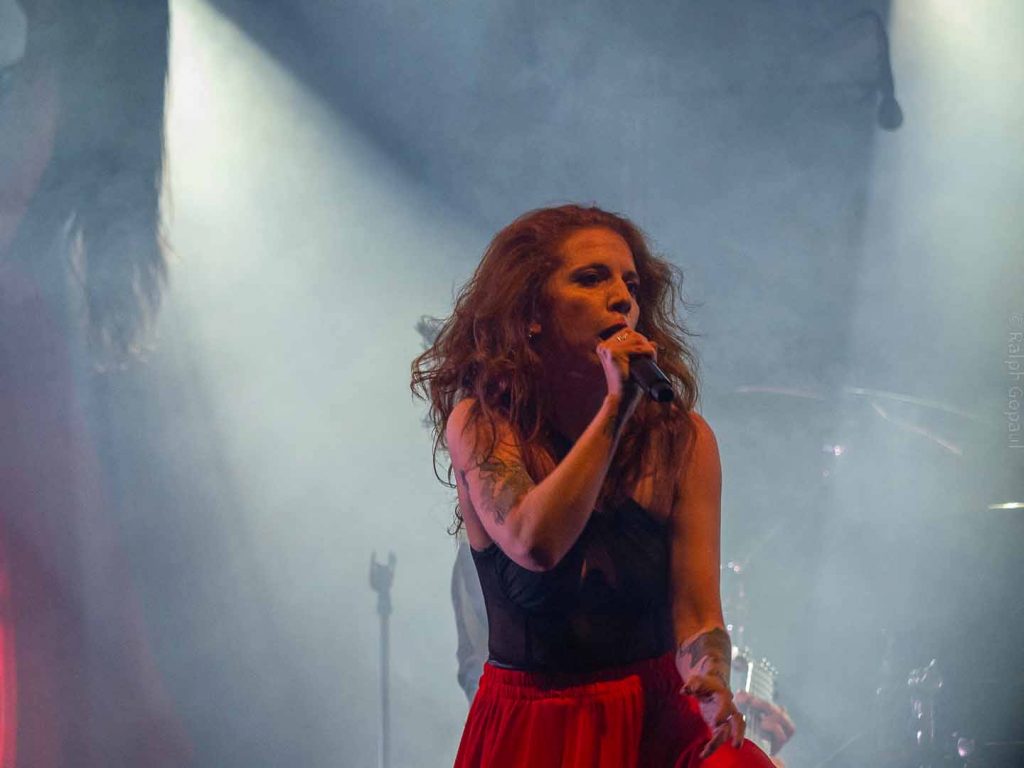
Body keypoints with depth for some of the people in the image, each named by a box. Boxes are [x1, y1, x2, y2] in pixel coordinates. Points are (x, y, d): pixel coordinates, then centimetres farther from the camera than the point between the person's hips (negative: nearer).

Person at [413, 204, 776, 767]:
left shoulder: (681, 438, -2)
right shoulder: (480, 425, -5)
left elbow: (696, 613, -5)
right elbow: (534, 545, -23)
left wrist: (711, 684, -26)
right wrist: (615, 408, -21)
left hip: (655, 720, 0)